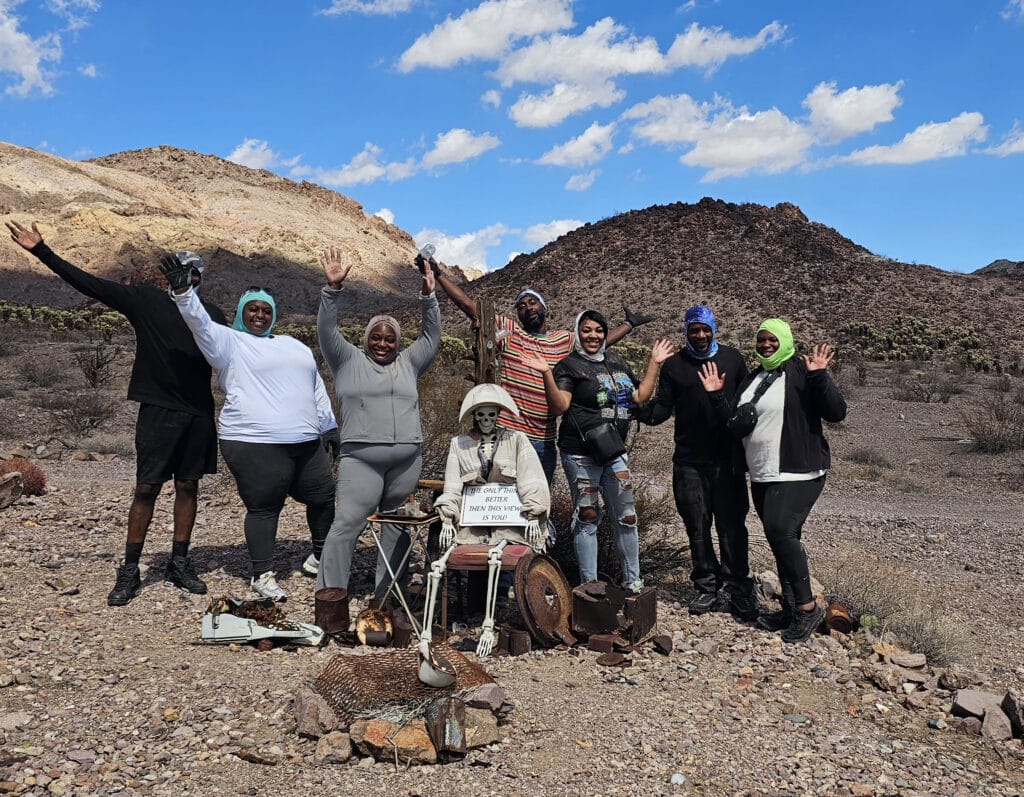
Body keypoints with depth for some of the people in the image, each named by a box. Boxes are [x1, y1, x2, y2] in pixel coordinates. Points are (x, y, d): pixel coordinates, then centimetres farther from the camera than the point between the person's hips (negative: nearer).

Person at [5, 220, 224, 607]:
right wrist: (41, 251, -7)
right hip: (158, 411, -3)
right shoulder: (146, 300, 1)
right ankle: (129, 572, 10)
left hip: (199, 414, 3)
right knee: (146, 488, -1)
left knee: (188, 487, 8)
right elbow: (88, 283, -2)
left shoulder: (211, 313, 8)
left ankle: (179, 564, 20)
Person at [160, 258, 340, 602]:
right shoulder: (230, 342, 3)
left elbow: (317, 390, 24)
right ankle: (262, 575, 13)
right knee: (264, 507, -2)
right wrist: (182, 290, -31)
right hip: (254, 444, -6)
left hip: (307, 443, 7)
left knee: (323, 496, 13)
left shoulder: (295, 346, 21)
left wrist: (329, 428, 23)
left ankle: (322, 556, 35)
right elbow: (200, 323, -15)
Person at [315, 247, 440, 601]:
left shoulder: (408, 363, 18)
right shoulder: (349, 360, 10)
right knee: (347, 524, -11)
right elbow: (327, 331, 0)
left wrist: (428, 297, 0)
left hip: (407, 459, 4)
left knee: (398, 527, 7)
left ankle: (387, 595, 16)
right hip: (361, 458, -3)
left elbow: (432, 335, 12)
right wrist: (334, 288, -12)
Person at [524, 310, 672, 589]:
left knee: (626, 516, 8)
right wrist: (547, 375, -28)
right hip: (581, 453, -6)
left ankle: (632, 580, 21)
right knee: (587, 516, 1)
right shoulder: (569, 366, -5)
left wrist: (655, 363, 17)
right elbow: (559, 406, -16)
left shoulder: (617, 362, 14)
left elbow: (640, 396, 18)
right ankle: (589, 584, 11)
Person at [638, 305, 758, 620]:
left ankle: (740, 592, 10)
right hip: (689, 462, 1)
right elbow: (663, 406, 4)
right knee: (697, 528, 7)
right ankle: (707, 588, 19)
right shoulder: (674, 365, 7)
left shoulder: (732, 358, 8)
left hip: (727, 459, -1)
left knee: (732, 526, 0)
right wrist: (644, 412, -18)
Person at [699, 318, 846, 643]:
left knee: (781, 531, -21)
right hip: (762, 476, 8)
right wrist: (718, 395, 5)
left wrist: (819, 376, -24)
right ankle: (791, 609, 21)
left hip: (799, 473, -7)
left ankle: (807, 607, -9)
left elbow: (836, 413, -14)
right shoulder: (753, 378, 15)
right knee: (783, 541, 12)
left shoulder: (801, 372, -6)